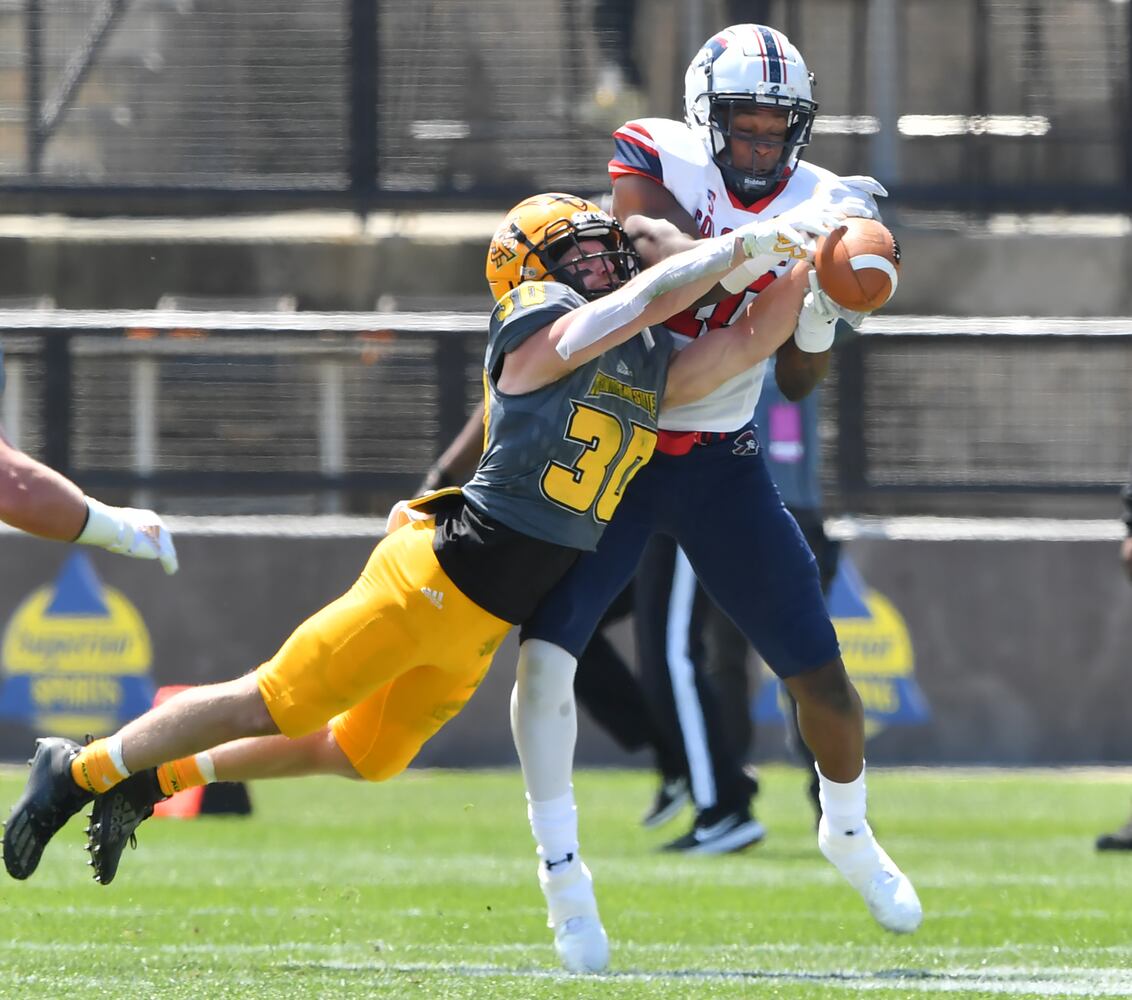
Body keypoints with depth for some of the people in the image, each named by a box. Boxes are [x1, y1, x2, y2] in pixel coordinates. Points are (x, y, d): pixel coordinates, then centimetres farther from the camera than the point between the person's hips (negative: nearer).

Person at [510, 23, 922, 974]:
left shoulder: (815, 203, -3)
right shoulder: (656, 159, -11)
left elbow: (798, 384, -1)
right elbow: (666, 266, -30)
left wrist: (819, 318, -20)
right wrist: (774, 245, -43)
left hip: (720, 464, 3)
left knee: (820, 670, 4)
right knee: (544, 650, -18)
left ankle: (848, 834, 32)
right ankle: (561, 871, -6)